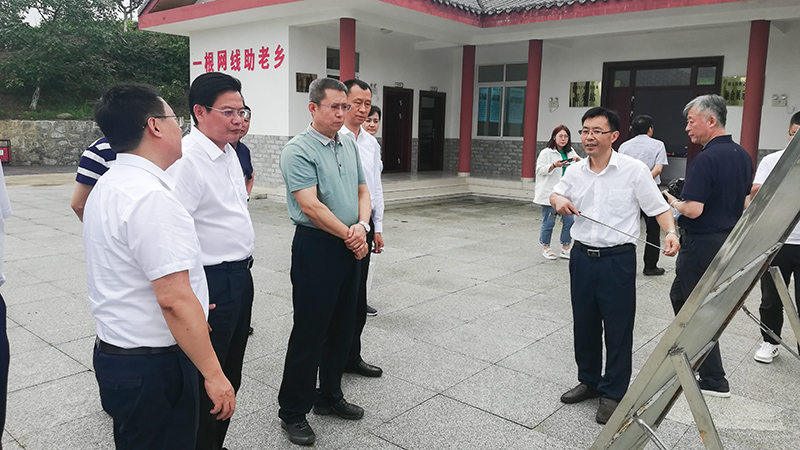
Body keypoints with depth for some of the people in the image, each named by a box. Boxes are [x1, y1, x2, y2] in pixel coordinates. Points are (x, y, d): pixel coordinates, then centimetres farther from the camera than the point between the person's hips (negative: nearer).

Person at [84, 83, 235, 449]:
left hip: (114, 352, 10)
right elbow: (174, 298, -27)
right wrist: (213, 374, -20)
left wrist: (188, 310, 25)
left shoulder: (108, 185, 9)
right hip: (154, 367, -10)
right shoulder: (151, 196, -24)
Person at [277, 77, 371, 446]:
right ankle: (293, 412, 16)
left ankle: (329, 396, 34)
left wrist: (361, 226, -5)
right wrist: (349, 235, -12)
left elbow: (362, 191, 14)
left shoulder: (349, 145, 12)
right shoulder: (298, 150, -12)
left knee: (342, 327, 16)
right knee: (310, 331, 0)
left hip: (351, 247, 8)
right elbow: (311, 206, -19)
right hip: (316, 247, -7)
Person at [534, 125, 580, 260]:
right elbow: (540, 170, -7)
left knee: (569, 221, 1)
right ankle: (546, 248, 17)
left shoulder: (571, 153, 16)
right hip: (550, 194, -5)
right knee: (549, 222, 1)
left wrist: (579, 162, -1)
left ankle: (565, 249, 13)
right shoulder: (546, 152, -1)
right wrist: (554, 165, -22)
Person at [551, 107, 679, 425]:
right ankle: (589, 381, 34)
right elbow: (556, 194, 22)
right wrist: (558, 200, -2)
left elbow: (658, 207, -5)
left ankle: (613, 393, 20)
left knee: (617, 328, 5)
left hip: (617, 259, -5)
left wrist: (670, 232, -23)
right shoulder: (576, 171, 6)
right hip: (582, 256, 5)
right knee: (584, 324, 16)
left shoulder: (634, 169, -8)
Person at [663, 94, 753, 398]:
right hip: (729, 241, 9)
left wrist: (673, 202, -7)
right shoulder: (743, 156, 7)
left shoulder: (707, 158, -21)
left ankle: (714, 381, 13)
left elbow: (693, 209, -25)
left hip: (702, 244, -9)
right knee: (680, 295, 23)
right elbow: (745, 201, 16)